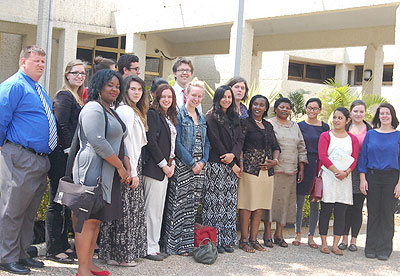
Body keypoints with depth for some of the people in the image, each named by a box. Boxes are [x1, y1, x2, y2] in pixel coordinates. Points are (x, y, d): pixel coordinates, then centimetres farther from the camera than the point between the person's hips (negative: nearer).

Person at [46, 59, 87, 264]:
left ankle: (63, 244, 23)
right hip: (62, 156, -9)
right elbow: (62, 127, -17)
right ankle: (53, 249, 4)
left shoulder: (78, 98, 18)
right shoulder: (64, 96, -9)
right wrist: (71, 151, -17)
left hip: (72, 156, 9)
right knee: (57, 203, -3)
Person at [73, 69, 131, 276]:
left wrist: (127, 168, 12)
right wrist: (120, 166, -12)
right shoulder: (93, 108, -10)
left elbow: (119, 142, 24)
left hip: (109, 173, 10)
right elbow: (98, 142, -19)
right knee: (89, 219, -7)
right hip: (93, 171, -10)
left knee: (96, 220, 11)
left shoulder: (111, 111, 21)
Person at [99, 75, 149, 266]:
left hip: (133, 164, 10)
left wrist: (136, 170, 13)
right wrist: (132, 172, -16)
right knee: (125, 211, -4)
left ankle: (127, 251, 19)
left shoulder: (136, 112, 18)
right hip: (127, 167, -10)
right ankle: (119, 255, 4)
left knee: (131, 210, 12)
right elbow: (126, 143, -17)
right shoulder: (125, 111, -14)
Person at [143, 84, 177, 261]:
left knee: (159, 209, 10)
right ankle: (149, 248, 1)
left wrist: (172, 164, 6)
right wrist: (164, 165, -13)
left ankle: (155, 246, 16)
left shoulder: (170, 117, 18)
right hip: (154, 168, -9)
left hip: (166, 168, 9)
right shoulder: (153, 114, -7)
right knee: (152, 209, -5)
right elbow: (151, 141, -15)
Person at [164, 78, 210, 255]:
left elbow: (206, 142, 16)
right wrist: (192, 163, -14)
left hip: (199, 166, 7)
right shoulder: (179, 115, -6)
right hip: (182, 166, -7)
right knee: (179, 205, -5)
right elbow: (177, 143, -12)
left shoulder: (202, 118, 16)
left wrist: (203, 161, 0)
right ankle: (176, 245, 1)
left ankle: (188, 242, 14)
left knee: (193, 205, 8)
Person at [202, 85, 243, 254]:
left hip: (232, 165, 6)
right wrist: (232, 165, -9)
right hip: (216, 165, -6)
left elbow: (240, 139, 8)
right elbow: (216, 142, -9)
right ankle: (214, 241, 1)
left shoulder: (234, 117, 16)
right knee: (216, 202, -4)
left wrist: (233, 154, -13)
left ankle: (226, 240, 10)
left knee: (230, 202, 5)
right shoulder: (211, 118, -4)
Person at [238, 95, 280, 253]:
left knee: (260, 205, 7)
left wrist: (275, 160, 2)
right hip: (249, 169, -6)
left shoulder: (268, 126, 18)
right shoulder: (245, 123, 0)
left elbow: (275, 146, 20)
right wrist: (240, 163, -18)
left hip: (266, 170, 6)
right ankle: (244, 240, 4)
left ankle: (253, 239, 15)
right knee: (247, 204, -4)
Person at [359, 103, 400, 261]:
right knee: (373, 213, 4)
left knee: (387, 213, 2)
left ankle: (384, 249, 11)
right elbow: (363, 157, 7)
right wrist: (362, 179, -1)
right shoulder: (370, 134, 7)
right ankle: (371, 248, 13)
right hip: (372, 177, 1)